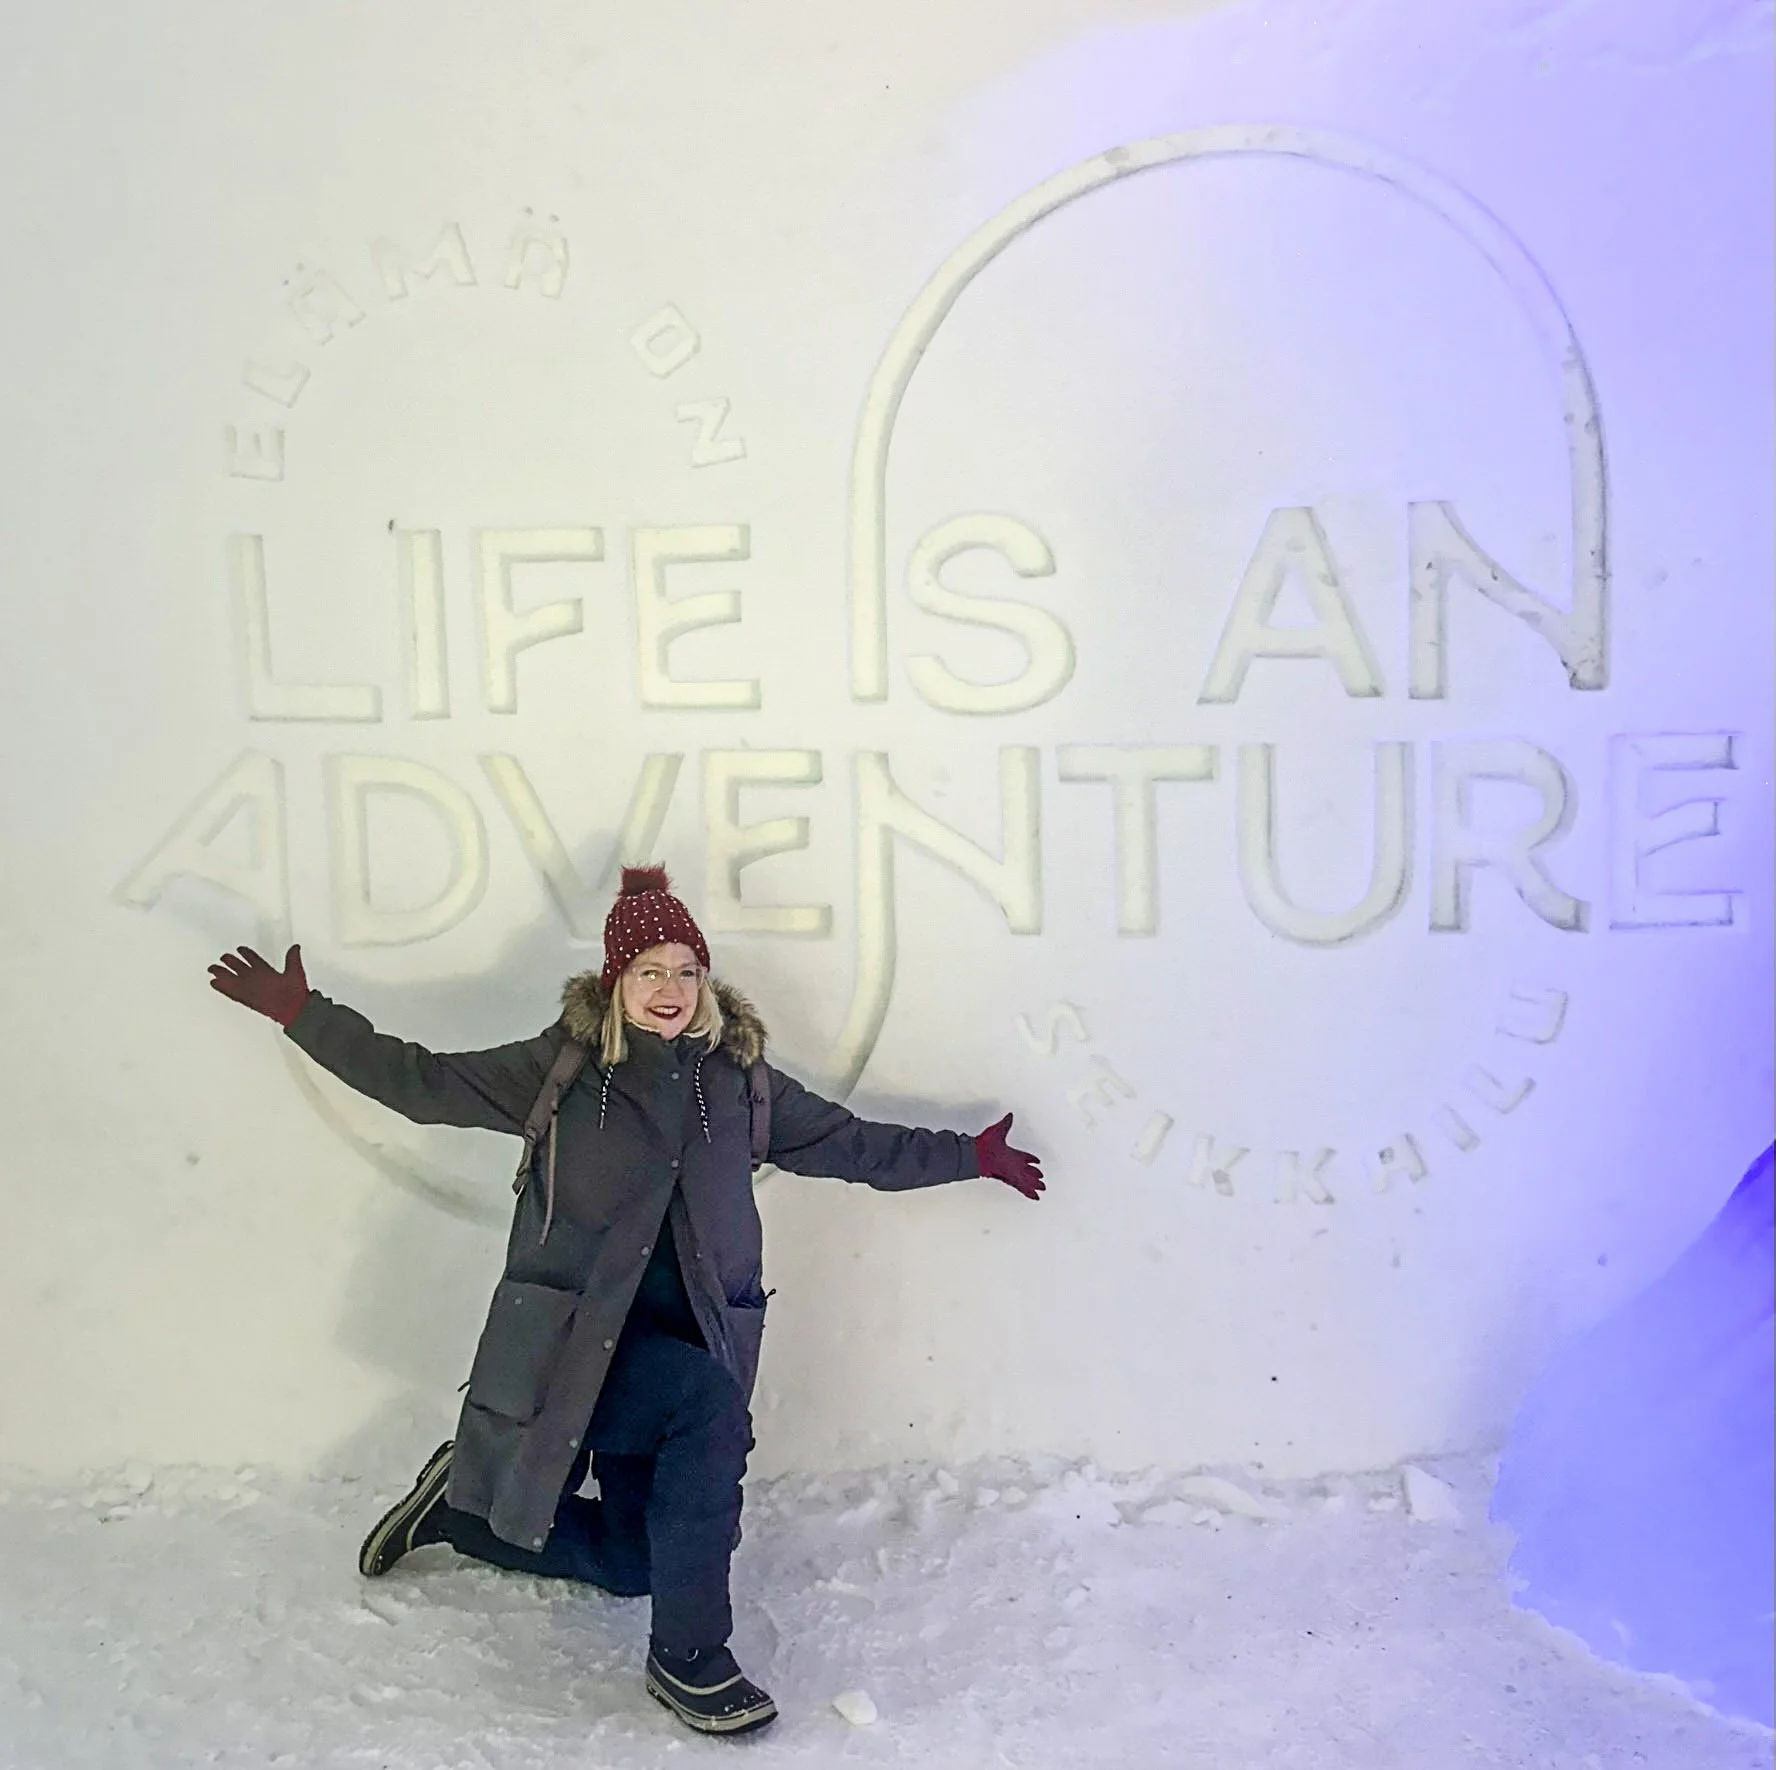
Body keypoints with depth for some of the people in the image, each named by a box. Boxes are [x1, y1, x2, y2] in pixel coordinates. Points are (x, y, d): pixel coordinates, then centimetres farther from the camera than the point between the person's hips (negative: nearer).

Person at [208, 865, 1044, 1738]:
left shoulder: (739, 1077, 6)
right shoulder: (560, 1065, -2)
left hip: (686, 1335, 5)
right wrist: (302, 1013, -3)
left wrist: (973, 1155, 14)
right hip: (576, 1336, -5)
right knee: (711, 1405, -32)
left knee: (629, 1560, 12)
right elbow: (421, 1081, 1)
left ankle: (465, 1500, 37)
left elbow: (851, 1143, 14)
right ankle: (689, 1657, -18)